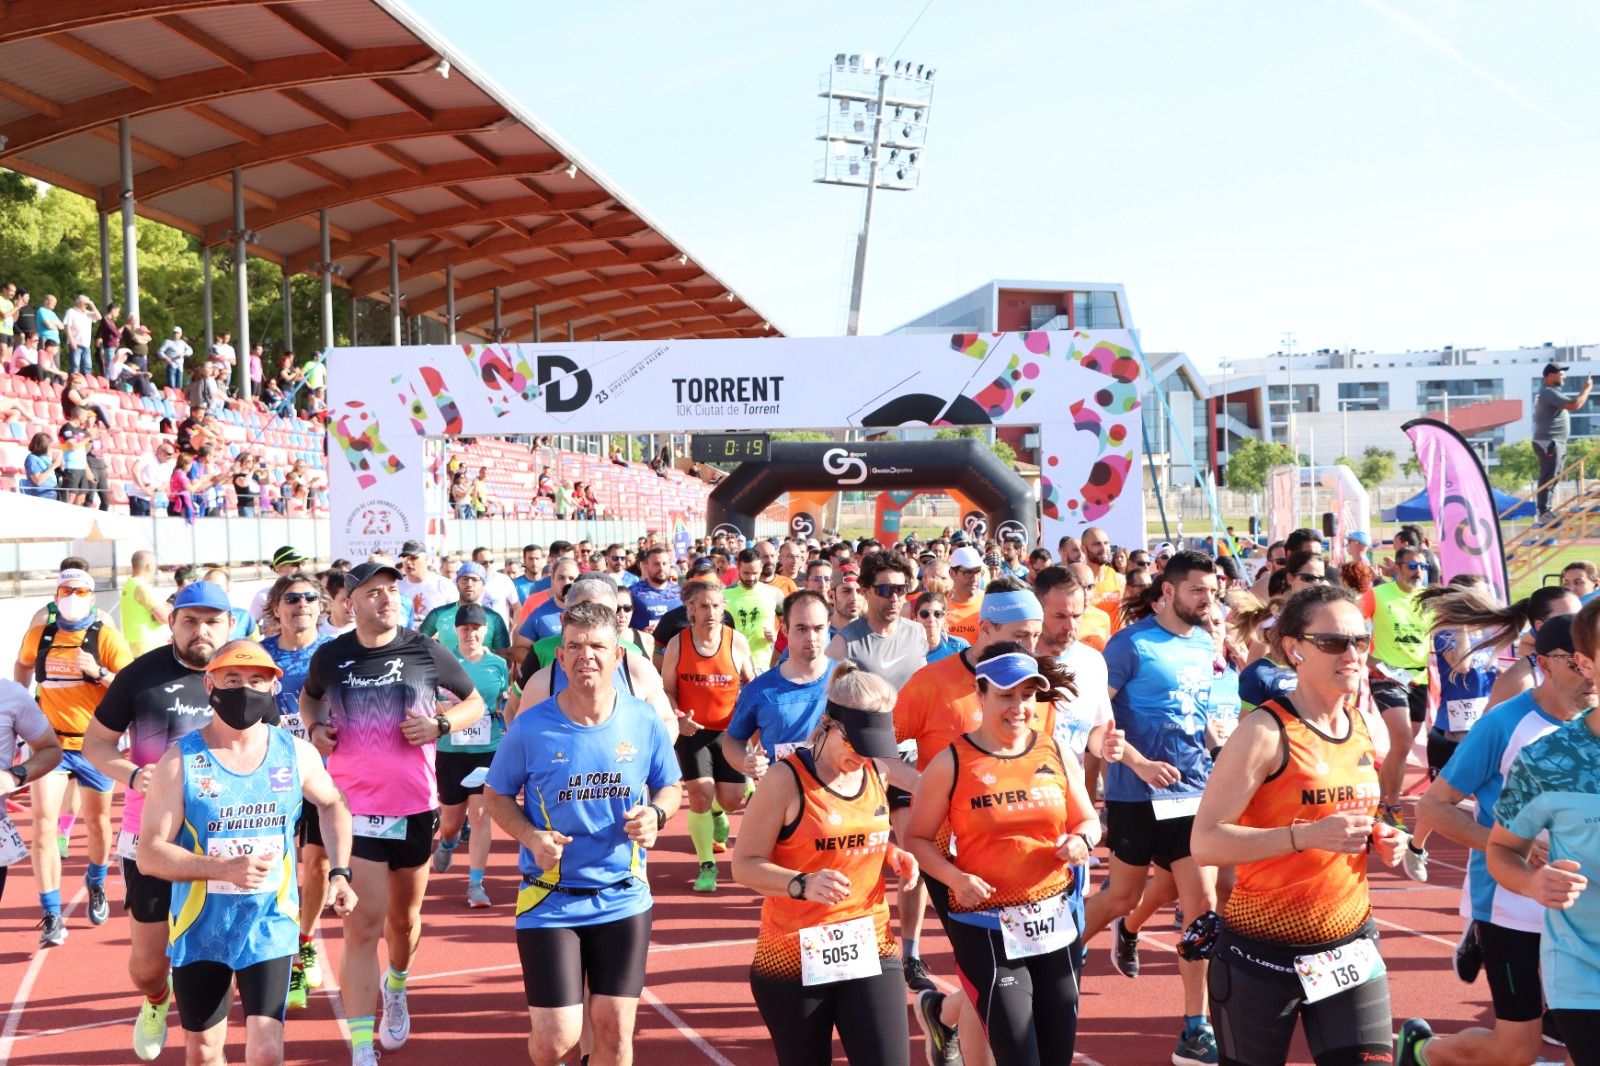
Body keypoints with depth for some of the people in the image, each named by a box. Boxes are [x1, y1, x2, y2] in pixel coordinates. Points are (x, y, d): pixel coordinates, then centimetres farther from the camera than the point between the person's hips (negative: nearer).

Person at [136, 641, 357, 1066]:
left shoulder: (297, 754, -3)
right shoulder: (181, 761, -11)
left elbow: (332, 805, 18)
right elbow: (149, 854, -14)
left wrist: (339, 872, 6)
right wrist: (225, 868, -27)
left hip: (271, 927, 1)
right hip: (200, 930, 0)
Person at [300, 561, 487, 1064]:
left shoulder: (426, 651, -5)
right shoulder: (330, 656, -3)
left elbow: (475, 703, 7)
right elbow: (309, 698, 19)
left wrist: (438, 724, -11)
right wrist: (315, 728, -1)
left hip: (415, 808, 1)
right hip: (354, 809, -1)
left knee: (404, 916, 18)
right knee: (362, 926, -9)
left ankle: (396, 985, 50)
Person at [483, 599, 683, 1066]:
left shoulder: (645, 722, -5)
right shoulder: (531, 726, -11)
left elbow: (670, 788, 9)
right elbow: (496, 795, 1)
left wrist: (656, 813, -14)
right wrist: (531, 837, -17)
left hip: (624, 899, 2)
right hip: (550, 901, -2)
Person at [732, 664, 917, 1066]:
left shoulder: (874, 774, 5)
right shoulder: (787, 779, -13)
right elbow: (745, 864, -13)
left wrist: (895, 857, 1)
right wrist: (802, 884, -30)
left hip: (870, 948, 4)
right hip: (794, 955, -4)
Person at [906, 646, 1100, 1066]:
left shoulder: (1056, 754, 4)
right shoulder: (951, 763, -8)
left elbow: (1087, 821, 14)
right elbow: (916, 837, -3)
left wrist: (1081, 841, -9)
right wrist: (954, 878, -19)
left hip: (1054, 919, 5)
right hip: (986, 927, -5)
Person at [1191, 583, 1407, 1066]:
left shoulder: (1365, 728, 7)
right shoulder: (1266, 731, -15)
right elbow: (1205, 841, -21)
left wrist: (1378, 840, 2)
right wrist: (1305, 836, -30)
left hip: (1351, 946, 6)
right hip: (1263, 951, -6)